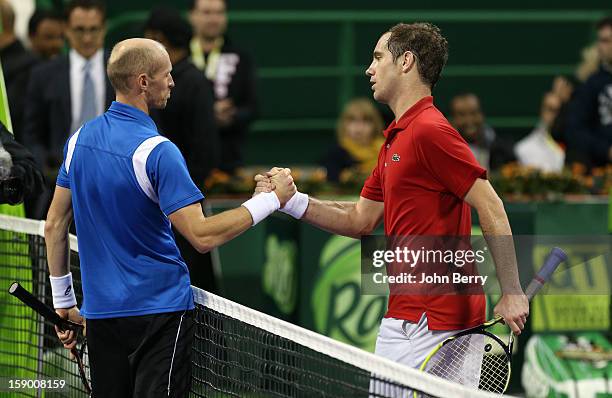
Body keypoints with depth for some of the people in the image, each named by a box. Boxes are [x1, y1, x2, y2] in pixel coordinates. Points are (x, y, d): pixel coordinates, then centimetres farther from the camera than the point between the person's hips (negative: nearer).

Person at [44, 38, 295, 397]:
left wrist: (63, 299, 19)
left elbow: (55, 224, 11)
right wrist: (270, 200, -14)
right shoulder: (157, 151, -18)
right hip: (157, 310, -7)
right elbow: (202, 236, -21)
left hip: (100, 310, 7)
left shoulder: (79, 139, 4)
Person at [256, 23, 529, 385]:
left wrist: (512, 292, -21)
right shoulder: (395, 139, 18)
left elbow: (491, 207, -19)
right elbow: (361, 220, 22)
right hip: (400, 319, 10)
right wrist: (292, 201, 10)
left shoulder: (429, 130, -15)